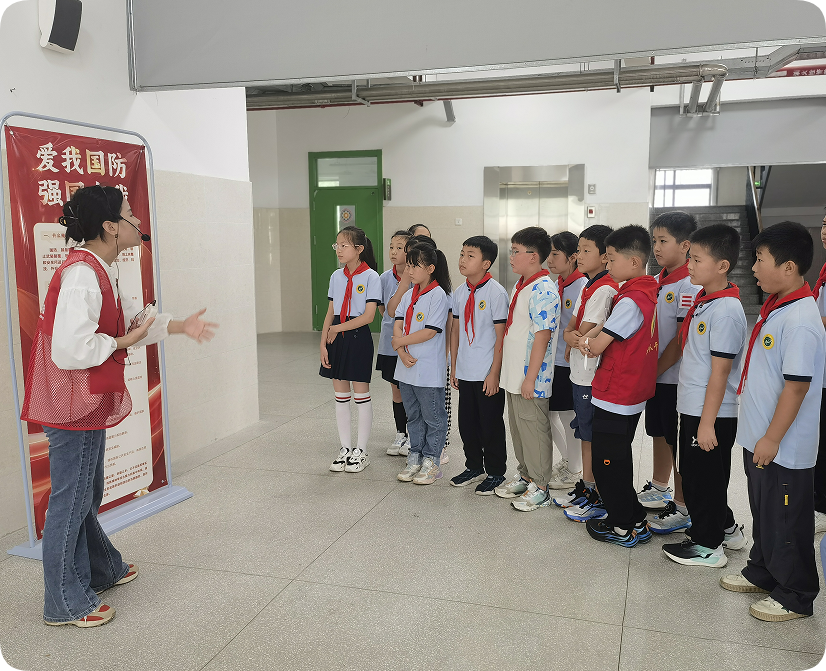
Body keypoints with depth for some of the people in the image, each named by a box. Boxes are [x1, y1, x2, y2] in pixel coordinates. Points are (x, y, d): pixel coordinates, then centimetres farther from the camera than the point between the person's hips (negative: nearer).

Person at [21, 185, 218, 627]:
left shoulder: (100, 271, 10)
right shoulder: (81, 275, -24)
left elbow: (129, 319, 20)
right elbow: (70, 350, -31)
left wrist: (179, 326, 11)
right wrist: (121, 343, -17)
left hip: (88, 404, 11)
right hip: (72, 406, -11)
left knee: (86, 495, 23)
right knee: (70, 500, 3)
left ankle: (101, 570, 41)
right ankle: (66, 604, 18)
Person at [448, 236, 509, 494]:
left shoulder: (496, 292, -13)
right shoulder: (460, 292, 6)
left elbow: (501, 336, -13)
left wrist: (494, 373, -14)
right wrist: (454, 367, 11)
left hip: (488, 374, -6)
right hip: (465, 373, 6)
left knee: (491, 424, 6)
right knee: (467, 422, 15)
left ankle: (495, 473, 22)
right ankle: (474, 467, 33)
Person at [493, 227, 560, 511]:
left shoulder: (543, 290, -19)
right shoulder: (520, 285, 11)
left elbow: (542, 337, -22)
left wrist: (530, 378, -21)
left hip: (530, 378, -9)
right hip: (513, 375, 9)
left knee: (533, 429, 2)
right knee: (517, 426, 19)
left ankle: (539, 488, 16)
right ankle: (524, 475, 35)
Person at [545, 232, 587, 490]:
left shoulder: (583, 287, -14)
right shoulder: (555, 286, 9)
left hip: (570, 363, -8)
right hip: (553, 360, 8)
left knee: (568, 416, 4)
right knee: (550, 413, 15)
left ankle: (574, 472, 21)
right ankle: (568, 459, 34)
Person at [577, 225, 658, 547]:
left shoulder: (631, 301, -22)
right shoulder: (648, 292, 8)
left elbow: (597, 346, -22)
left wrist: (587, 343, 1)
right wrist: (593, 342, -7)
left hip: (614, 396, -9)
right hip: (632, 391, 10)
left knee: (607, 462, 4)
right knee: (617, 459, 20)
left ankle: (624, 527, 16)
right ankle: (633, 519, 32)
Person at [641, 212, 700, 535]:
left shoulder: (689, 286, -17)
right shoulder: (656, 282, 9)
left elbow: (682, 339, -19)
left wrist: (656, 369, -13)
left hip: (676, 376, -8)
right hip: (656, 374, 8)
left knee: (679, 442, 1)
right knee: (658, 433, 20)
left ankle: (682, 507, 13)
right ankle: (659, 488, 37)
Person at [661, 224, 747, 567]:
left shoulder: (726, 310, -21)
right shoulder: (703, 300, 8)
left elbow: (720, 372, -21)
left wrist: (707, 422, -19)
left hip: (711, 415, -9)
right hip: (693, 408, 9)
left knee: (704, 477, 4)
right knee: (692, 472, 20)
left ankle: (707, 545, 21)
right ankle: (726, 528, 38)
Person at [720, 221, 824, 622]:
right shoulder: (775, 307, 6)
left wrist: (772, 438, -19)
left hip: (783, 448, -9)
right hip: (758, 438, 9)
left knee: (786, 522, 7)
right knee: (762, 513, 23)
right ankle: (762, 572, 41)